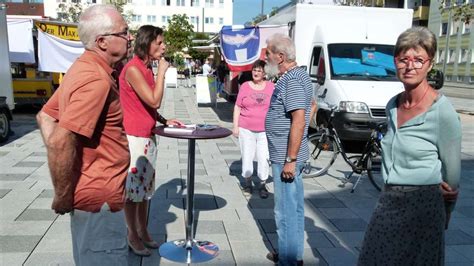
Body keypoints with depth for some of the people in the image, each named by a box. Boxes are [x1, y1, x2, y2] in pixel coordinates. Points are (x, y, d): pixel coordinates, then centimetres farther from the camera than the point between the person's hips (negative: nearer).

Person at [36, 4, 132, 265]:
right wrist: (63, 196, -17)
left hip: (91, 192, 10)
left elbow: (45, 117, 14)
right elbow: (61, 143, -30)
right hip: (100, 198, -10)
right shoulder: (96, 79, -23)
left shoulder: (83, 68, 8)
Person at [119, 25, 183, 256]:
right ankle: (133, 237, 18)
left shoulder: (147, 69, 11)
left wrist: (164, 121, 8)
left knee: (145, 187, 15)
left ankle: (143, 233, 28)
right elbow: (154, 101, -22)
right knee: (132, 189, 4)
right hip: (133, 138, -9)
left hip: (147, 137, 9)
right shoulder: (133, 69, -17)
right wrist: (162, 72, -14)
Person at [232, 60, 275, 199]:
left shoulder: (271, 87, 2)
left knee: (264, 158, 1)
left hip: (265, 130, 0)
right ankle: (247, 182, 25)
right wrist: (235, 126, -1)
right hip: (246, 130, 0)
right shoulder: (245, 86, 1)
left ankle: (262, 184, 14)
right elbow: (237, 107, 4)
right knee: (247, 156, 9)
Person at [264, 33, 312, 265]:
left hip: (285, 157, -10)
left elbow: (299, 120, -25)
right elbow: (308, 110, 20)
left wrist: (290, 160, -24)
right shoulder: (298, 75, 13)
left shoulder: (291, 80, -18)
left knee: (286, 211, 0)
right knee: (295, 208, 18)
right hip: (289, 155, 10)